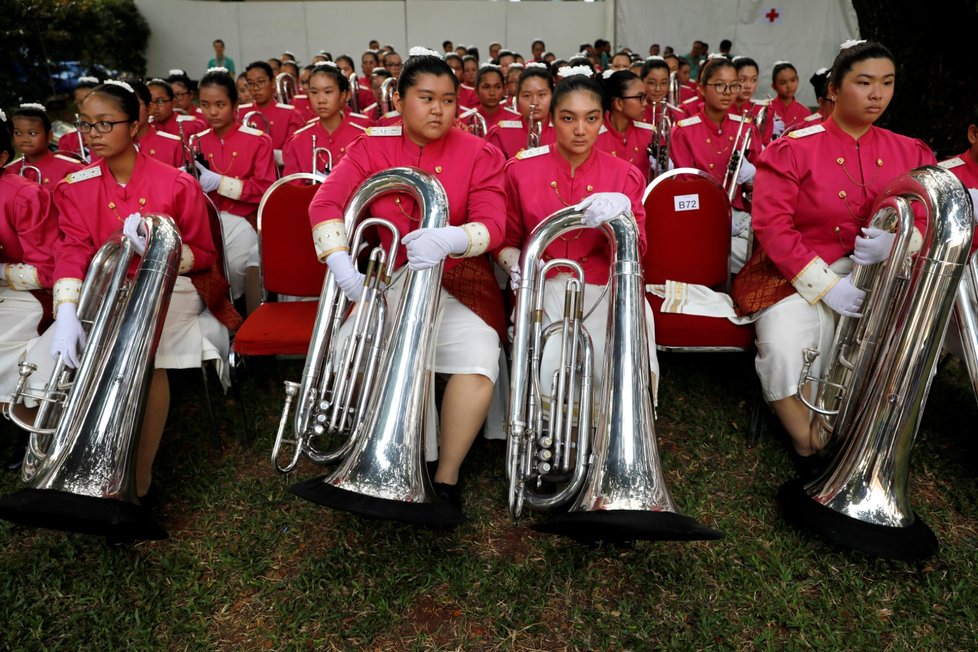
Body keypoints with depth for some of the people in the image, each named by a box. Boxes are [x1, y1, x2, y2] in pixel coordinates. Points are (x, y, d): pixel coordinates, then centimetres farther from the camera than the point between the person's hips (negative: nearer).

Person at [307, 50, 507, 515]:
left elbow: (493, 225, -16)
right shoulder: (372, 148, 2)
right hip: (384, 283, 2)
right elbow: (326, 202, -10)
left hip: (455, 285, -1)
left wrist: (448, 240, -38)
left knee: (478, 362, -25)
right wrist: (341, 264, -28)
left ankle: (446, 477, -4)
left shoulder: (480, 155, -2)